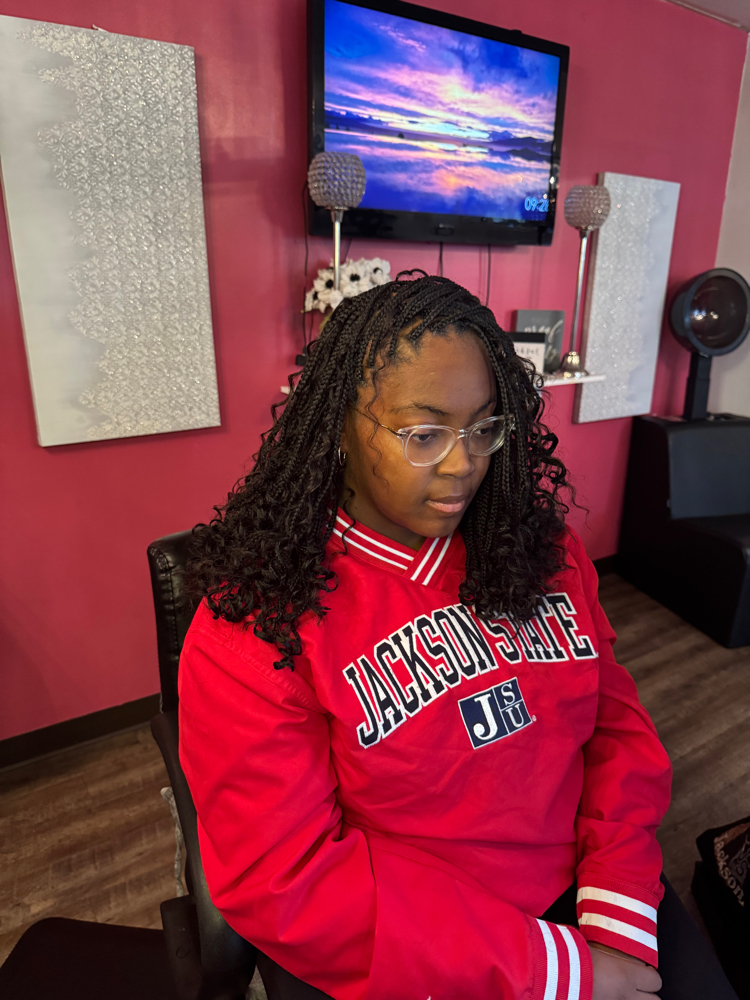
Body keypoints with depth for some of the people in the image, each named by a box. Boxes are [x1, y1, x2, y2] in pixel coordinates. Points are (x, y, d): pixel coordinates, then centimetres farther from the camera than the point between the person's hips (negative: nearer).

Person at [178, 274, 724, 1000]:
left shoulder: (540, 545, -3)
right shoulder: (255, 621, -17)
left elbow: (616, 717, 3)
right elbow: (282, 880, -17)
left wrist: (618, 919, -8)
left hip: (582, 903, 4)